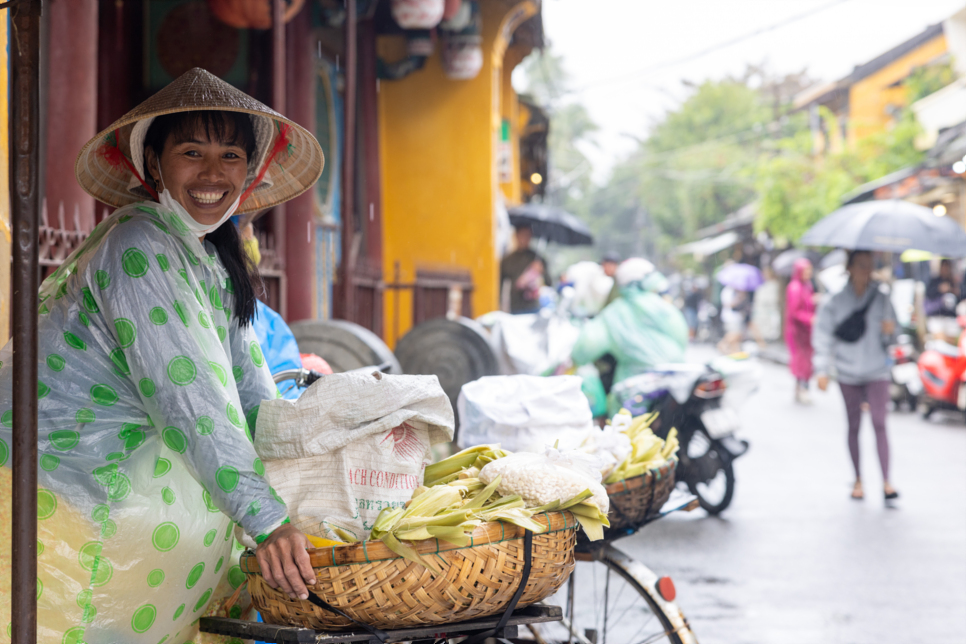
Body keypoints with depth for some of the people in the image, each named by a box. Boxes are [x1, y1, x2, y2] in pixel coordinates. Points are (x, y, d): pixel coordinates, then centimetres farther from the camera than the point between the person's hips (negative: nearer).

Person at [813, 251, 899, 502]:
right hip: (848, 372, 0)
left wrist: (889, 331, -15)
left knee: (879, 423, -11)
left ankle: (886, 481, -15)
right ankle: (858, 480, 18)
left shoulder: (881, 299, 3)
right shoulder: (835, 302, -1)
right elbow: (822, 336, -1)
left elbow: (888, 339, 8)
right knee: (853, 425, 8)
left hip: (877, 370, 0)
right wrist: (822, 370, -8)